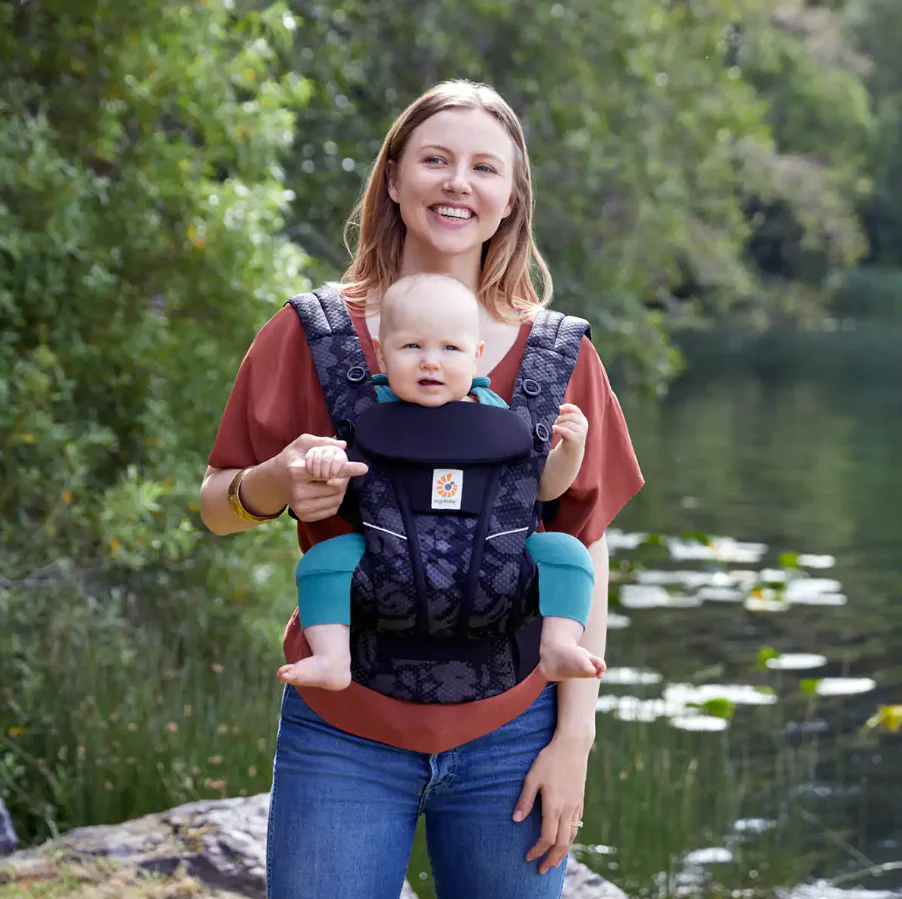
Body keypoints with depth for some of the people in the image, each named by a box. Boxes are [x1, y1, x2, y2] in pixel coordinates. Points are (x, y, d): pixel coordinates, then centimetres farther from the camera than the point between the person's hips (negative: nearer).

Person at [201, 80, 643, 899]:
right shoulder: (312, 334, 0)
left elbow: (585, 550, 4)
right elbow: (217, 508, 6)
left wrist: (574, 737, 0)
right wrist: (273, 484, -18)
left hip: (508, 740, 1)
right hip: (343, 739, -1)